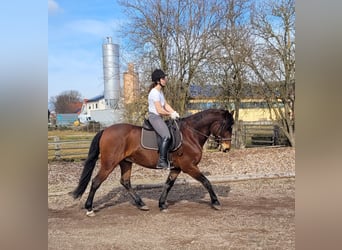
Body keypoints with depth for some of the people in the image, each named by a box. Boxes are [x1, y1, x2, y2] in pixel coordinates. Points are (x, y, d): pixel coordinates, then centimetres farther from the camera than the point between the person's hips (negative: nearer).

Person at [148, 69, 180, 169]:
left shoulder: (160, 91, 16)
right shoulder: (155, 92, -15)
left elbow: (166, 105, 14)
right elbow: (159, 110, -19)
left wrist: (174, 112, -1)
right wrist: (170, 114, -5)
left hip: (159, 118, 11)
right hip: (154, 117, -11)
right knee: (166, 136, -26)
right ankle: (161, 161, -24)